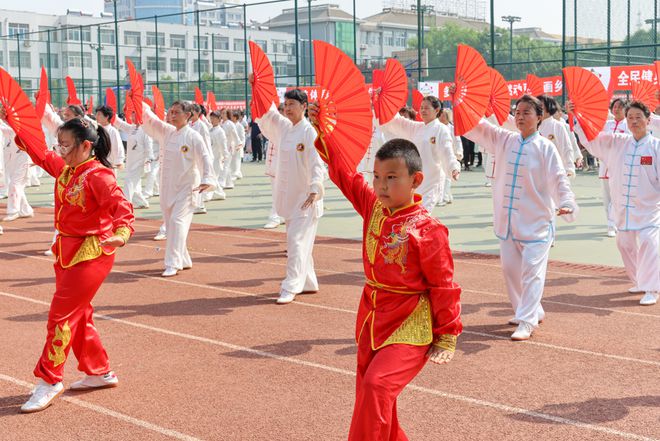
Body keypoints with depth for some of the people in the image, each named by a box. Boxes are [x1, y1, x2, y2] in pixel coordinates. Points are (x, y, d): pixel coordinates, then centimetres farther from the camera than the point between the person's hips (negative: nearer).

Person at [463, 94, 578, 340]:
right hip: (506, 219, 5)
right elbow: (476, 126, 6)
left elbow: (558, 179, -12)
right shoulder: (503, 140, 7)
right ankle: (532, 312, 29)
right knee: (510, 269, 12)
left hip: (536, 221, -5)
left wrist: (566, 203, -29)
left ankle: (527, 322, -4)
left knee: (532, 271, -8)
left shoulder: (545, 147, -6)